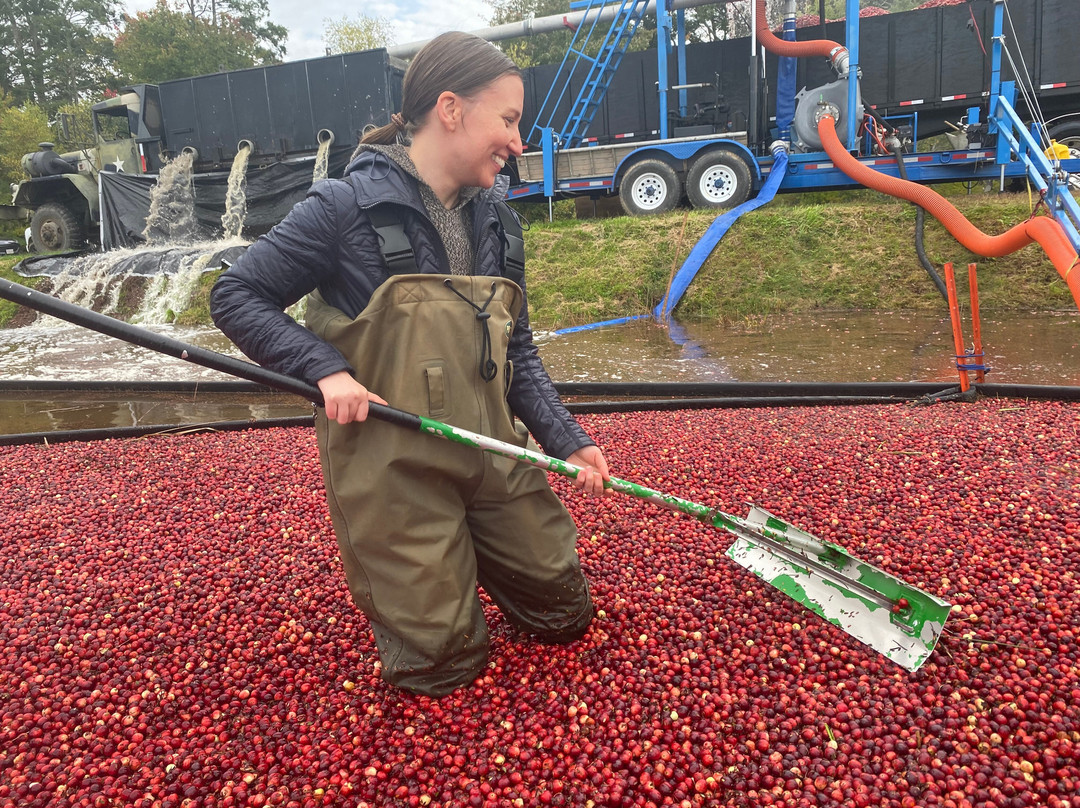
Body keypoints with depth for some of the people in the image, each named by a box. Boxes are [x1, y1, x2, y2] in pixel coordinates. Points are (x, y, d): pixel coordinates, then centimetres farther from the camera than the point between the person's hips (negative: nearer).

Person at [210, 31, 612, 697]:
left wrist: (567, 440, -2)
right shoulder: (347, 206, -14)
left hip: (492, 454, 6)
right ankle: (395, 576, 29)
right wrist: (327, 368, -21)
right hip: (391, 465, -5)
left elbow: (516, 349, 9)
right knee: (443, 663, 0)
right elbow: (235, 297, -7)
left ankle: (457, 556, 36)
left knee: (564, 613, 13)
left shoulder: (493, 215, 4)